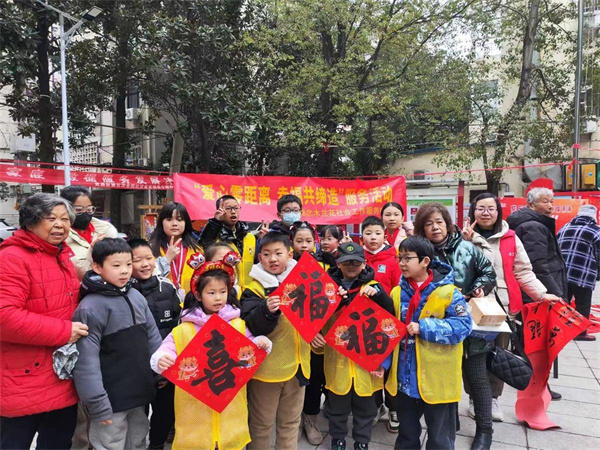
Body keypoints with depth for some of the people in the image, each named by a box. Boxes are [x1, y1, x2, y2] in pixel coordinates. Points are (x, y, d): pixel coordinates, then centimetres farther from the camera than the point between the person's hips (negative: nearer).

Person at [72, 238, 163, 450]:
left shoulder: (136, 296, 3)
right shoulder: (90, 307, -17)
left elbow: (153, 338, 10)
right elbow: (86, 361, -19)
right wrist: (97, 403, -18)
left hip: (139, 394, 6)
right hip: (110, 400, -6)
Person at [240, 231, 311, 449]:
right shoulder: (254, 288, -10)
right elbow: (253, 326, -21)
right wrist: (267, 310, -38)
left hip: (296, 363, 4)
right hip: (266, 365, -4)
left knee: (291, 422, 21)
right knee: (261, 423, 14)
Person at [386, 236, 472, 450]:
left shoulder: (448, 293, -14)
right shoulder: (397, 293, 1)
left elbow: (463, 326, -21)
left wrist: (423, 327, -26)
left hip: (437, 379, -4)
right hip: (405, 378, 4)